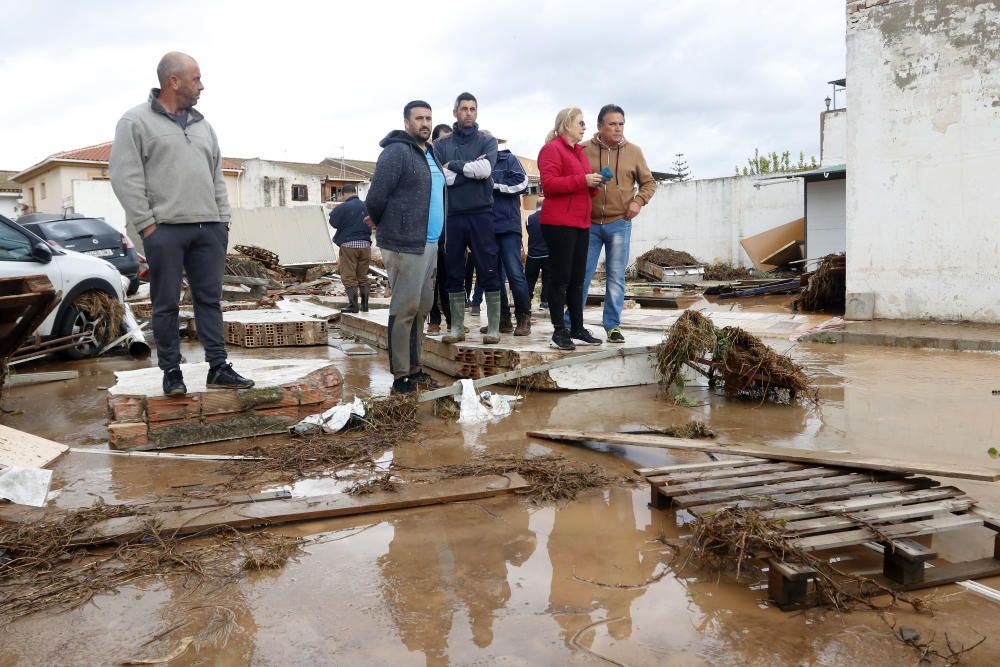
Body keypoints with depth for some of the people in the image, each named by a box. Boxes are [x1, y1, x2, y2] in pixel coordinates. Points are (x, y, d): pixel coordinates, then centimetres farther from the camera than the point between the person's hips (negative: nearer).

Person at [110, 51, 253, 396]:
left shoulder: (202, 125, 18)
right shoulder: (136, 121, 0)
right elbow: (125, 178, -6)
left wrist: (223, 220, 11)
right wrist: (147, 225, -11)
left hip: (208, 229, 5)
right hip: (165, 229, -5)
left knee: (210, 299, 7)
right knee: (166, 304, 2)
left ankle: (218, 368, 12)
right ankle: (171, 371, 11)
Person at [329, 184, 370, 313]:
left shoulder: (342, 207, -10)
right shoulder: (366, 206, 4)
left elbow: (333, 223, -4)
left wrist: (333, 211, 12)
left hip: (348, 244, -4)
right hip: (365, 244, 5)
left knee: (349, 277, 1)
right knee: (363, 276, 12)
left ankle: (353, 305, -2)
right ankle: (364, 304, 13)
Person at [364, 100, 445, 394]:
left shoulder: (430, 153, 17)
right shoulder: (397, 152, -10)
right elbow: (375, 198, -14)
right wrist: (381, 224, 3)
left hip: (430, 244, 8)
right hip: (405, 245, -8)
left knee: (422, 307, 12)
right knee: (405, 309, -4)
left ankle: (414, 369, 22)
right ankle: (401, 376, 4)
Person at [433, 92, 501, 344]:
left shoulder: (487, 140, 6)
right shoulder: (441, 144, 9)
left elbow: (485, 169, -13)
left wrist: (453, 166, -6)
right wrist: (471, 170, -9)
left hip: (480, 214, -2)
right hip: (451, 215, 2)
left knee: (489, 272, -1)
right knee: (453, 273, 6)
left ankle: (493, 327, 6)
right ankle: (457, 328, 15)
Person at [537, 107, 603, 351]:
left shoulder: (579, 151, 22)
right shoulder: (551, 149, -4)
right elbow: (549, 184, -18)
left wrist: (594, 184, 6)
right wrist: (583, 180, -18)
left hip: (581, 223, 8)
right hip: (559, 223, -8)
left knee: (577, 279, 9)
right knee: (561, 278, -5)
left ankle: (577, 328, 14)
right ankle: (559, 330, 0)